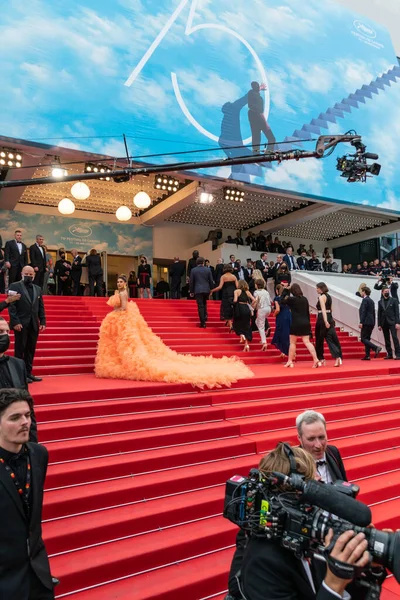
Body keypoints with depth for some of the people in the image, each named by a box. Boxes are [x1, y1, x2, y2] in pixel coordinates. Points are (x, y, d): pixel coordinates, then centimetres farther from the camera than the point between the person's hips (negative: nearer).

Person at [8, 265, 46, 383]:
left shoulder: (38, 289, 15)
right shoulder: (15, 286, -1)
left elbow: (41, 307, 14)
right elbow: (11, 306, -8)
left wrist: (43, 322, 4)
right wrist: (15, 322, -16)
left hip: (34, 324, 5)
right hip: (21, 324, -5)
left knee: (31, 350, 8)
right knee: (20, 350, 1)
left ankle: (28, 373, 16)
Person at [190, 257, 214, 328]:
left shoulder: (193, 270, -1)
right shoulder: (208, 270, 2)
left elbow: (191, 282, 1)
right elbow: (211, 281, 4)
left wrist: (191, 291, 10)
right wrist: (211, 289, 15)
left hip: (198, 290, -2)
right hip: (206, 290, 2)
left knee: (200, 306, -1)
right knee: (204, 304, 26)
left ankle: (203, 323, -4)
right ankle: (205, 315, 11)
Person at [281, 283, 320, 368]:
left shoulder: (292, 299, -8)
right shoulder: (305, 299, 8)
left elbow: (282, 301, 6)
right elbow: (307, 312, 13)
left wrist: (285, 290, 8)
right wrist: (308, 322, 20)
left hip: (296, 323, -4)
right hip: (305, 323, 4)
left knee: (292, 342, 9)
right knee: (307, 342, 3)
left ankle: (290, 361, 14)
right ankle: (316, 360, -9)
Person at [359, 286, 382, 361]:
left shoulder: (365, 300, -10)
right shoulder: (371, 301, 18)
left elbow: (363, 312, -18)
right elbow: (373, 313, 20)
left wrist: (361, 322, -20)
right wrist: (373, 323, 22)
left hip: (366, 323, -9)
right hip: (371, 322, 9)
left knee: (363, 339, -9)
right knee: (367, 339, 10)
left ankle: (376, 348, -21)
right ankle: (367, 356, 8)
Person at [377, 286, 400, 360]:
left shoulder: (393, 300, 2)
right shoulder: (380, 302, 11)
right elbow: (379, 314, 10)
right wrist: (379, 324, 7)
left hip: (392, 322, -4)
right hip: (384, 323, 4)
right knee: (387, 339, 6)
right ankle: (389, 354, 12)